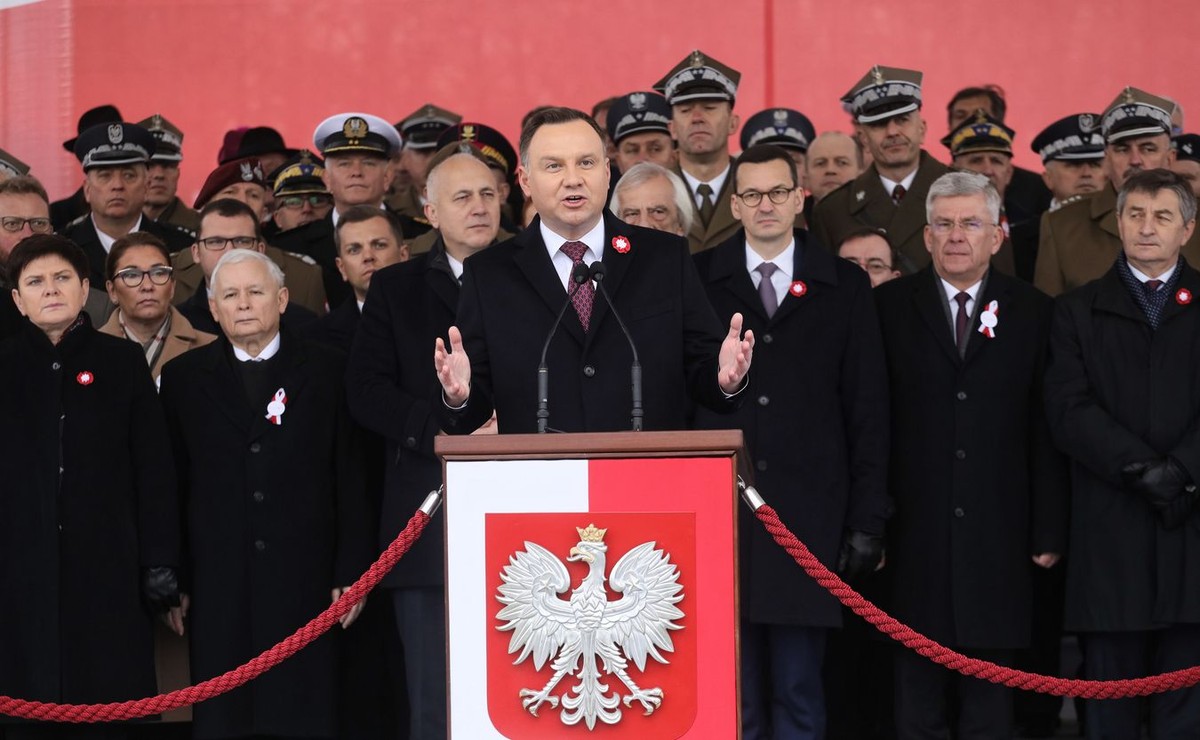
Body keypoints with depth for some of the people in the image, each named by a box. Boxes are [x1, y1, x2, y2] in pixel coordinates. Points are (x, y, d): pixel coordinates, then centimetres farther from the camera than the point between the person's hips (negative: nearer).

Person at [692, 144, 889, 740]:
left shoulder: (844, 287, 7)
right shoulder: (698, 281, 6)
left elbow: (867, 411, 5)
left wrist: (867, 519, 0)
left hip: (808, 515, 0)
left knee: (798, 688, 5)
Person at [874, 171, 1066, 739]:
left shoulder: (1032, 313, 6)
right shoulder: (889, 307, 4)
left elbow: (1046, 430, 4)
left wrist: (1048, 530, 1)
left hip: (997, 532, 1)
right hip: (914, 529, -1)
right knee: (918, 690, 5)